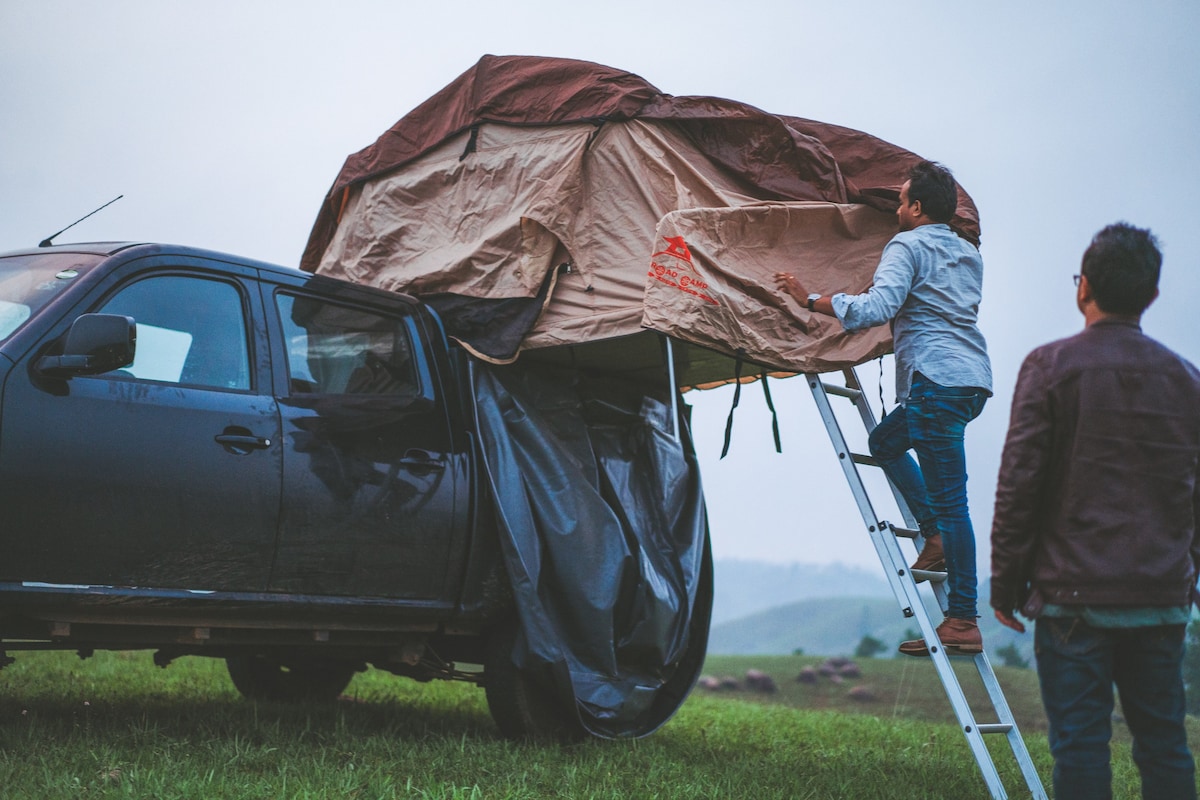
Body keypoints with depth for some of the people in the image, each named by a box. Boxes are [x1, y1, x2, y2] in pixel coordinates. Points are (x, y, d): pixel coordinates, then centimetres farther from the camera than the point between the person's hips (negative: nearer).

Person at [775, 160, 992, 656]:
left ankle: (963, 621, -5)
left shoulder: (908, 246, -3)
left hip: (937, 379, -8)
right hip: (974, 378, 8)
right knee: (885, 441, 22)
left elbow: (877, 307, -19)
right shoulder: (969, 254, 21)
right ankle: (936, 538, 11)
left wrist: (810, 299, -12)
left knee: (950, 500, -4)